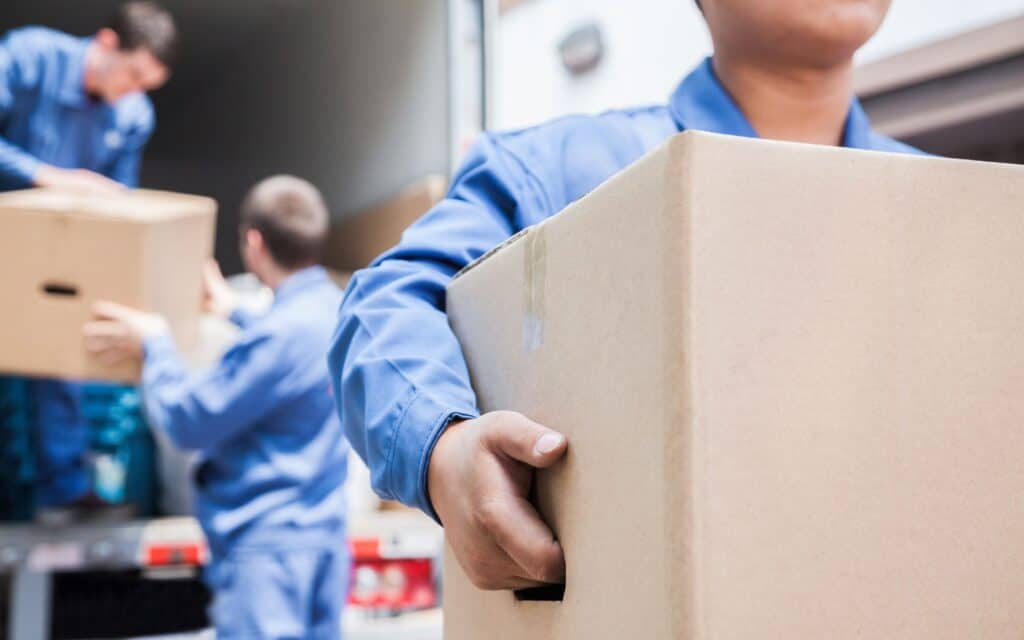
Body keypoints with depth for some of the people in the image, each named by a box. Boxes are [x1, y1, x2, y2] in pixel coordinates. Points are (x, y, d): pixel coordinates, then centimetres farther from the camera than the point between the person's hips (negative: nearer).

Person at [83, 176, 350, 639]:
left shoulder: (279, 334, -22)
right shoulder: (333, 306, 4)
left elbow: (187, 422, -15)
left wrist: (153, 344, -1)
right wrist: (236, 313, 39)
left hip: (267, 543, -9)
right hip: (324, 533, 9)